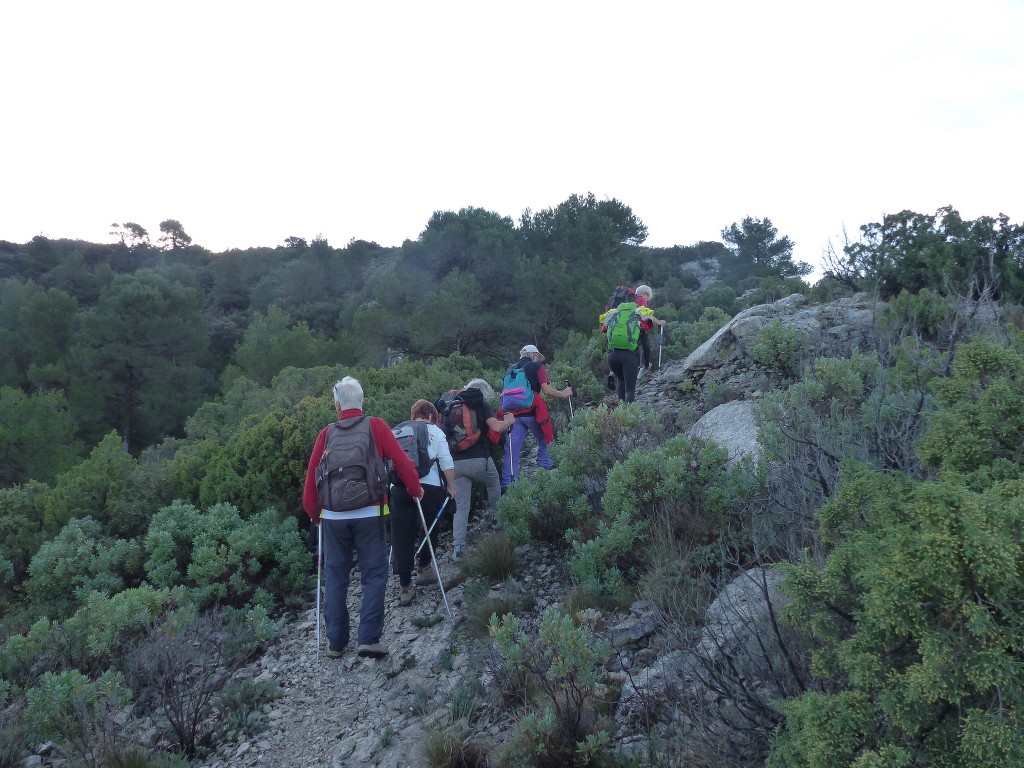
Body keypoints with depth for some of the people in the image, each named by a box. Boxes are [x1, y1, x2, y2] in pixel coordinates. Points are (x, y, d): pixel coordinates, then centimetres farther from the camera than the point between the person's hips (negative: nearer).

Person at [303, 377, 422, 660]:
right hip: (369, 514, -2)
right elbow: (401, 460, -3)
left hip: (332, 516, 2)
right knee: (374, 575, 4)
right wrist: (416, 489, 12)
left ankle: (335, 642, 14)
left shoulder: (327, 433, 5)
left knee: (335, 576, 12)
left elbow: (311, 475, 6)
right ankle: (369, 638, -4)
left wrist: (313, 512, 18)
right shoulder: (376, 426, 0)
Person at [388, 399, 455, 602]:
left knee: (402, 537, 4)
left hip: (399, 489, 1)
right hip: (430, 487, -1)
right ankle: (424, 569, 34)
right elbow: (446, 462, -2)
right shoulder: (435, 432, 7)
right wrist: (451, 486, 7)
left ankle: (405, 587, 3)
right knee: (430, 529, 22)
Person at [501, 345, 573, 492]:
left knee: (513, 450, 1)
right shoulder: (537, 367, 4)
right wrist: (563, 393, 7)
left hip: (514, 414, 4)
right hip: (532, 412, -4)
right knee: (544, 442, 17)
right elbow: (546, 390, -6)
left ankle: (507, 485, -5)